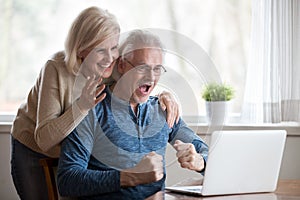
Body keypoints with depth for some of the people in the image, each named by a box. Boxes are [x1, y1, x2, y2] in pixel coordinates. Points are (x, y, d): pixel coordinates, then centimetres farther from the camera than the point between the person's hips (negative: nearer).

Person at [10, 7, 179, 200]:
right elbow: (44, 140, -34)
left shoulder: (116, 67, -19)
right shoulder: (56, 69, -32)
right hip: (34, 153, -4)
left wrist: (162, 95, -23)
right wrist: (82, 106, -47)